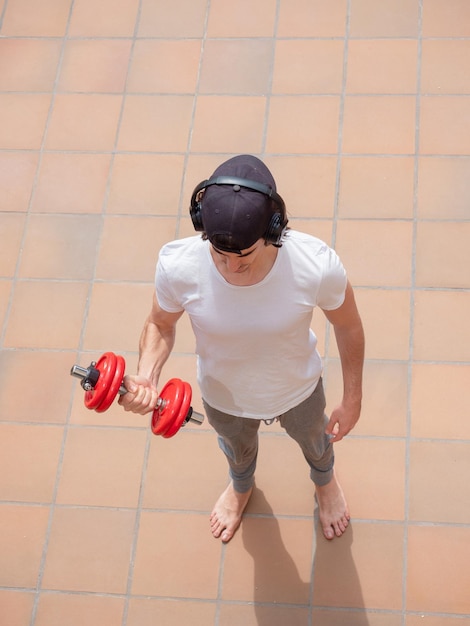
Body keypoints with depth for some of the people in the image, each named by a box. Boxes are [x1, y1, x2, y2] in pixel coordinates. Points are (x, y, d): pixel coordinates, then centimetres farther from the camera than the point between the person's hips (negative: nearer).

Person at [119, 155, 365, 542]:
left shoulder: (317, 265, -40)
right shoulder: (177, 266, -38)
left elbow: (348, 326, -17)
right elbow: (160, 324, -14)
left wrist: (353, 400, -7)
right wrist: (146, 377, -34)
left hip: (298, 391, 0)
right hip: (224, 397, 1)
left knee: (314, 439, 35)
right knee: (237, 448, 36)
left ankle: (325, 481, 74)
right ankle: (241, 487, 75)